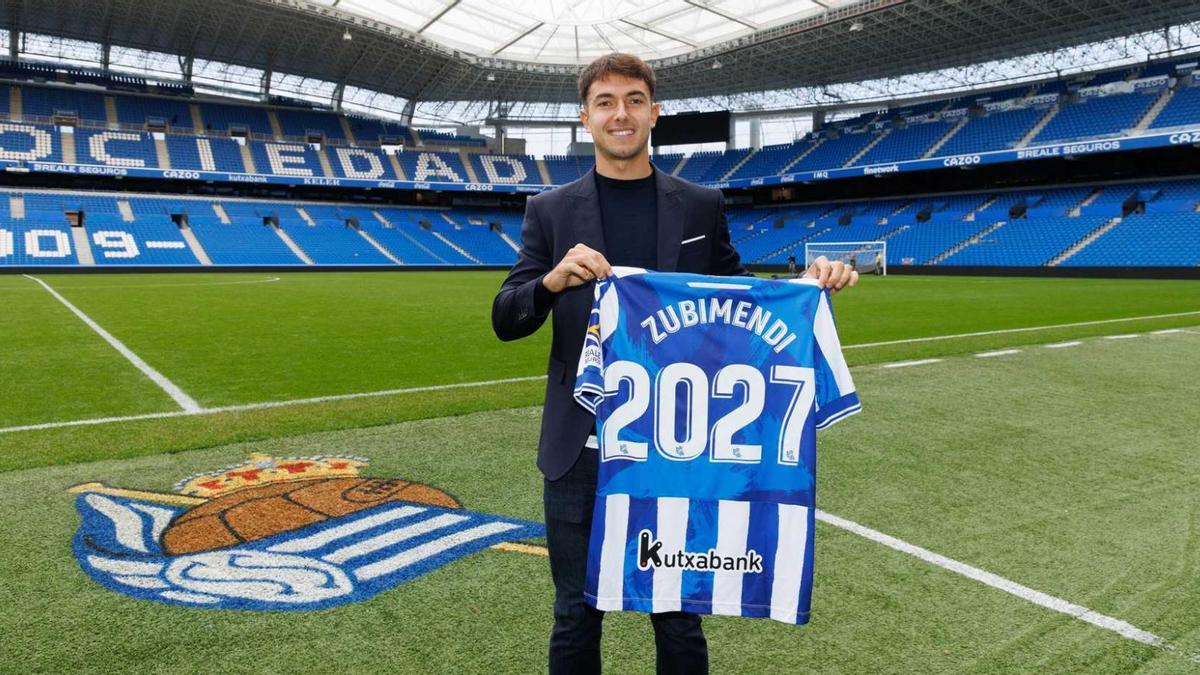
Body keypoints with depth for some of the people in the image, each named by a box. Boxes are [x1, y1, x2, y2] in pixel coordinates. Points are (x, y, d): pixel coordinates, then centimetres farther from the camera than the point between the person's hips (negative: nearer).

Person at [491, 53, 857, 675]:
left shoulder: (701, 207, 4)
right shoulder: (551, 211, 2)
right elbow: (506, 321, -2)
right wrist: (554, 279, -23)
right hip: (581, 453, 0)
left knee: (679, 620, 15)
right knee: (577, 618, 15)